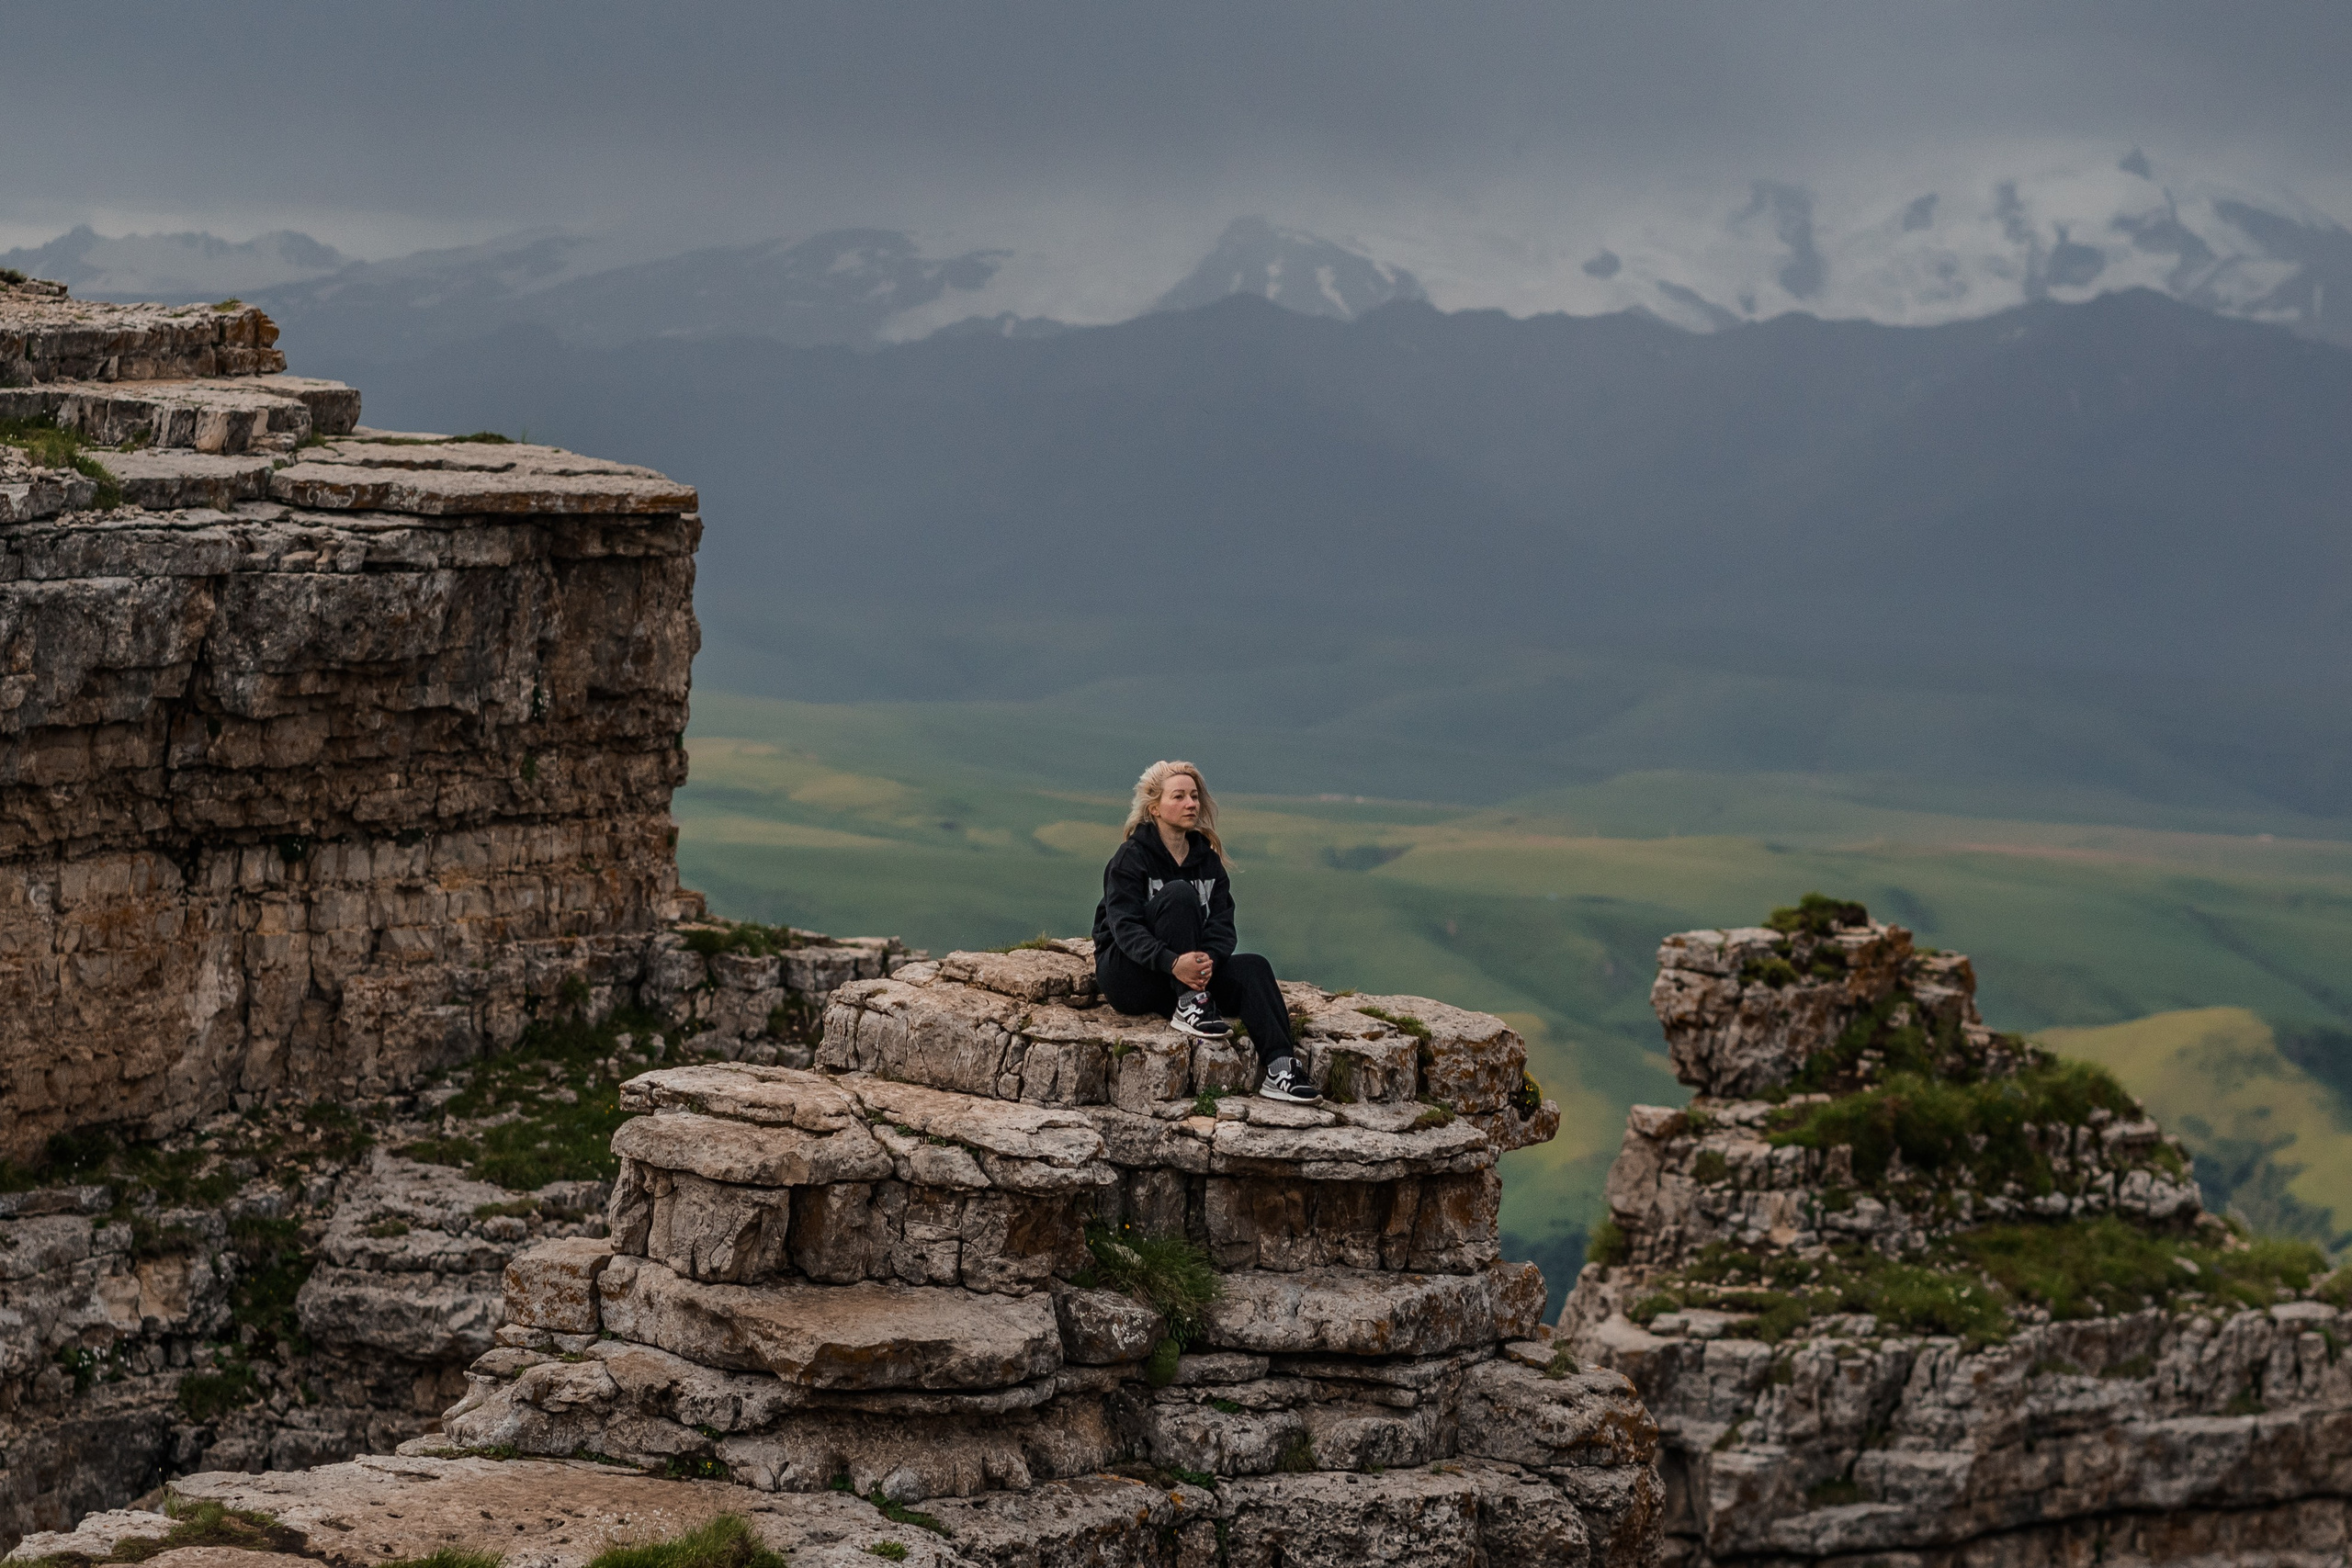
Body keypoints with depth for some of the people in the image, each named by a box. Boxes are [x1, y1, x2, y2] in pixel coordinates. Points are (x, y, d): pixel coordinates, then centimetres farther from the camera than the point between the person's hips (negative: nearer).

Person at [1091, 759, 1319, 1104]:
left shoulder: (1206, 858, 9)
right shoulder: (1132, 857, -8)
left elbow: (1222, 921, -1)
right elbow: (1125, 927, -21)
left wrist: (1208, 958, -25)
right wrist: (1172, 962, -38)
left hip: (1189, 971, 5)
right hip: (1128, 977, -5)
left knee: (1253, 967, -22)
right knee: (1179, 894, -28)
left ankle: (1278, 1068, -33)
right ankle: (1188, 1006, -30)